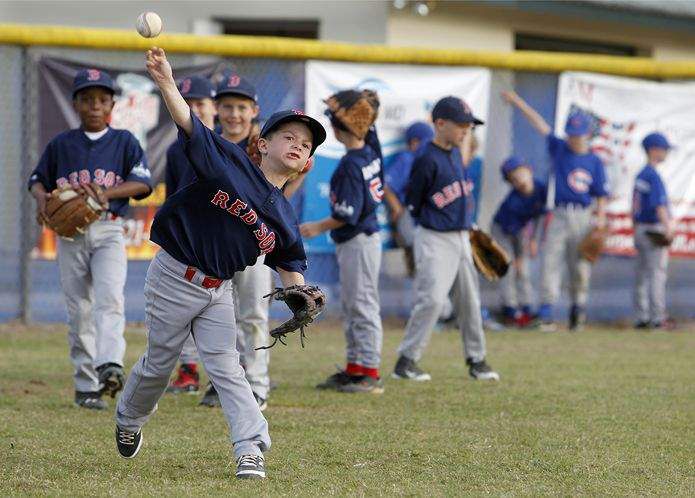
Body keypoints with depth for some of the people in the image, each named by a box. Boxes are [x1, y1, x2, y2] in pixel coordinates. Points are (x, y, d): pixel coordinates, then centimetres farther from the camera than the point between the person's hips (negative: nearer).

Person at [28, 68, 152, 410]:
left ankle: (110, 366, -39)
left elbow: (143, 183, -3)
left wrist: (106, 193, -18)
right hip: (70, 233, 2)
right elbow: (38, 178, 16)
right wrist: (41, 197, -8)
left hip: (109, 232, -2)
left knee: (110, 297, -23)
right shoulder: (61, 144, 10)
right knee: (79, 309, 2)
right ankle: (85, 385, 5)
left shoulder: (124, 141, 6)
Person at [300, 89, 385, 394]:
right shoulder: (370, 151, 2)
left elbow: (348, 214, -22)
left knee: (363, 306, -5)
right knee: (350, 306, 15)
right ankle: (355, 368, 21)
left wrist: (319, 227, -9)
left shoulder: (351, 164, -21)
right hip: (353, 243, 9)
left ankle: (370, 372, -1)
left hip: (358, 242, -9)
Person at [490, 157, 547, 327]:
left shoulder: (542, 189, -23)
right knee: (508, 269, -10)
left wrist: (534, 239, -2)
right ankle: (510, 309, -8)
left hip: (521, 229, 5)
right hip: (501, 229, -5)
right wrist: (518, 257, -18)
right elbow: (510, 229, -26)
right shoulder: (512, 200, -35)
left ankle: (526, 308, 7)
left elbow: (539, 214, -5)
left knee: (523, 270, 4)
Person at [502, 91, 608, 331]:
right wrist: (518, 102, -2)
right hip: (558, 216, 0)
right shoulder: (559, 149, 7)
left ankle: (578, 307, 20)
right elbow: (540, 125, 2)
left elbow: (601, 195, 6)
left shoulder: (594, 162, 6)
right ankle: (546, 312, -11)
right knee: (551, 262, -8)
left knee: (580, 267, 3)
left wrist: (600, 218, -8)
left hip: (583, 218, 0)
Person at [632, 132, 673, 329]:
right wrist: (668, 228, -31)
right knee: (657, 274, -6)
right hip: (655, 230, -9)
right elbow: (659, 204, -24)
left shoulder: (640, 176, 15)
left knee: (643, 276, 8)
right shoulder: (653, 176, -13)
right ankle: (657, 317, -6)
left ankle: (643, 317, 9)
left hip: (640, 230, 9)